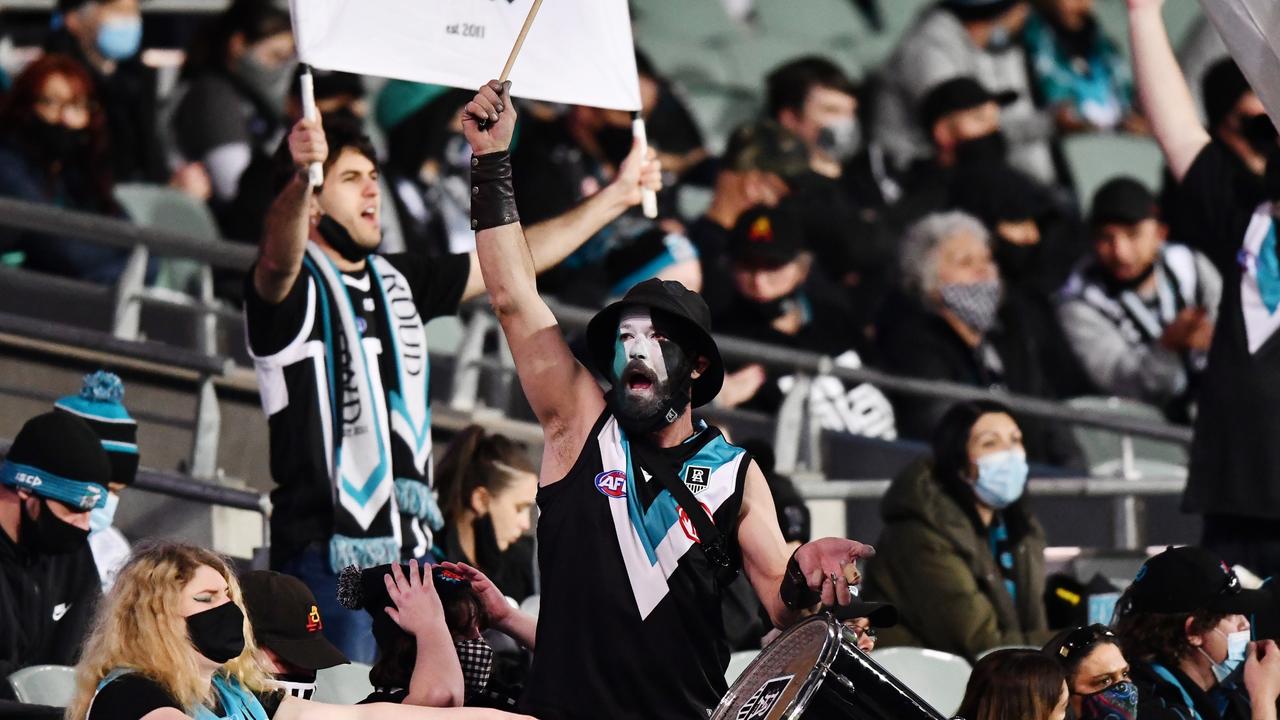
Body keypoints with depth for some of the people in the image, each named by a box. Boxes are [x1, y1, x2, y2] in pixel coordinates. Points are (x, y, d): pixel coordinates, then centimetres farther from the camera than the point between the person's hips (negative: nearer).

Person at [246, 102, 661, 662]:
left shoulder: (397, 281, 18)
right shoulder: (294, 285, -6)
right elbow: (280, 258, -30)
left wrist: (616, 196, 22)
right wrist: (300, 177, -51)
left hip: (412, 549, 7)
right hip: (330, 557, -7)